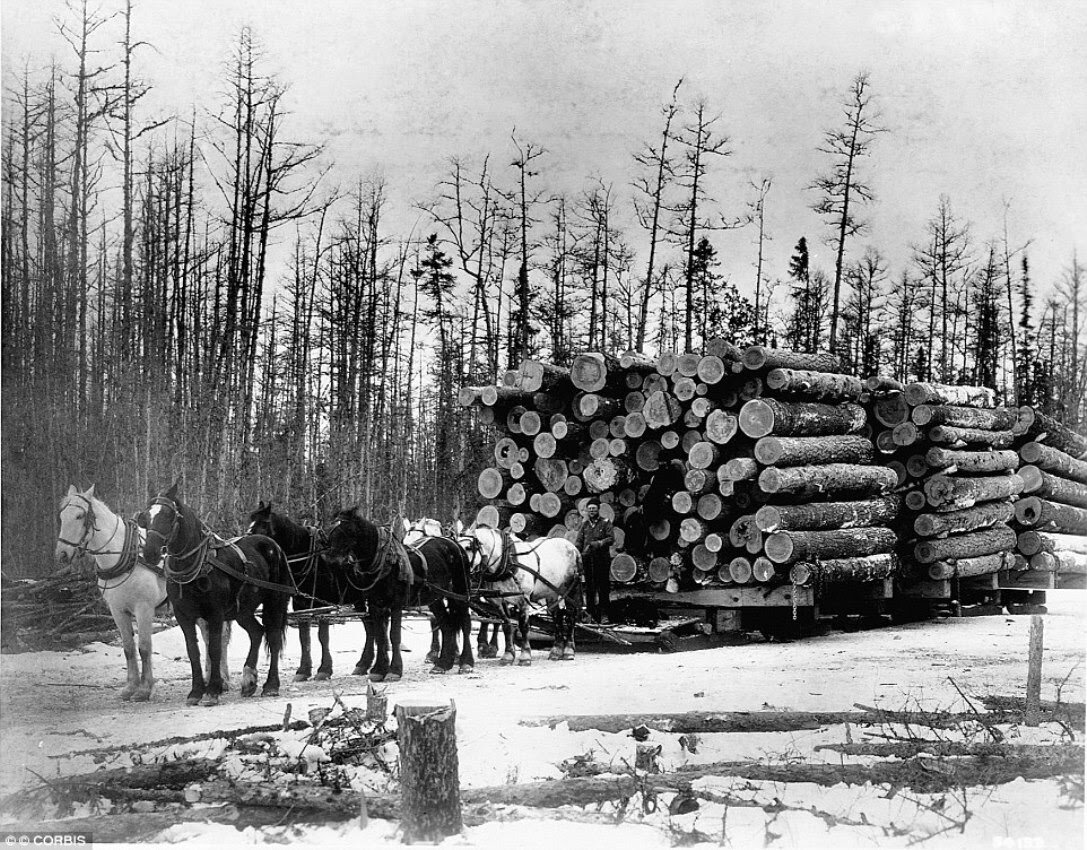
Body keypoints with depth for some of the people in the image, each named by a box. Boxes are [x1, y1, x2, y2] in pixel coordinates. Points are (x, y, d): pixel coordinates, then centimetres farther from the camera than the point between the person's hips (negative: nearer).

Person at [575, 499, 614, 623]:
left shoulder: (605, 523, 3)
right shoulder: (584, 524, 12)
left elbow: (611, 539, -5)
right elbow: (579, 542, 8)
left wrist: (598, 543, -18)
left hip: (602, 558, -3)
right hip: (587, 559, 3)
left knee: (603, 588, -2)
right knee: (589, 588, 5)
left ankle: (604, 614, 2)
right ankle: (591, 614, 11)